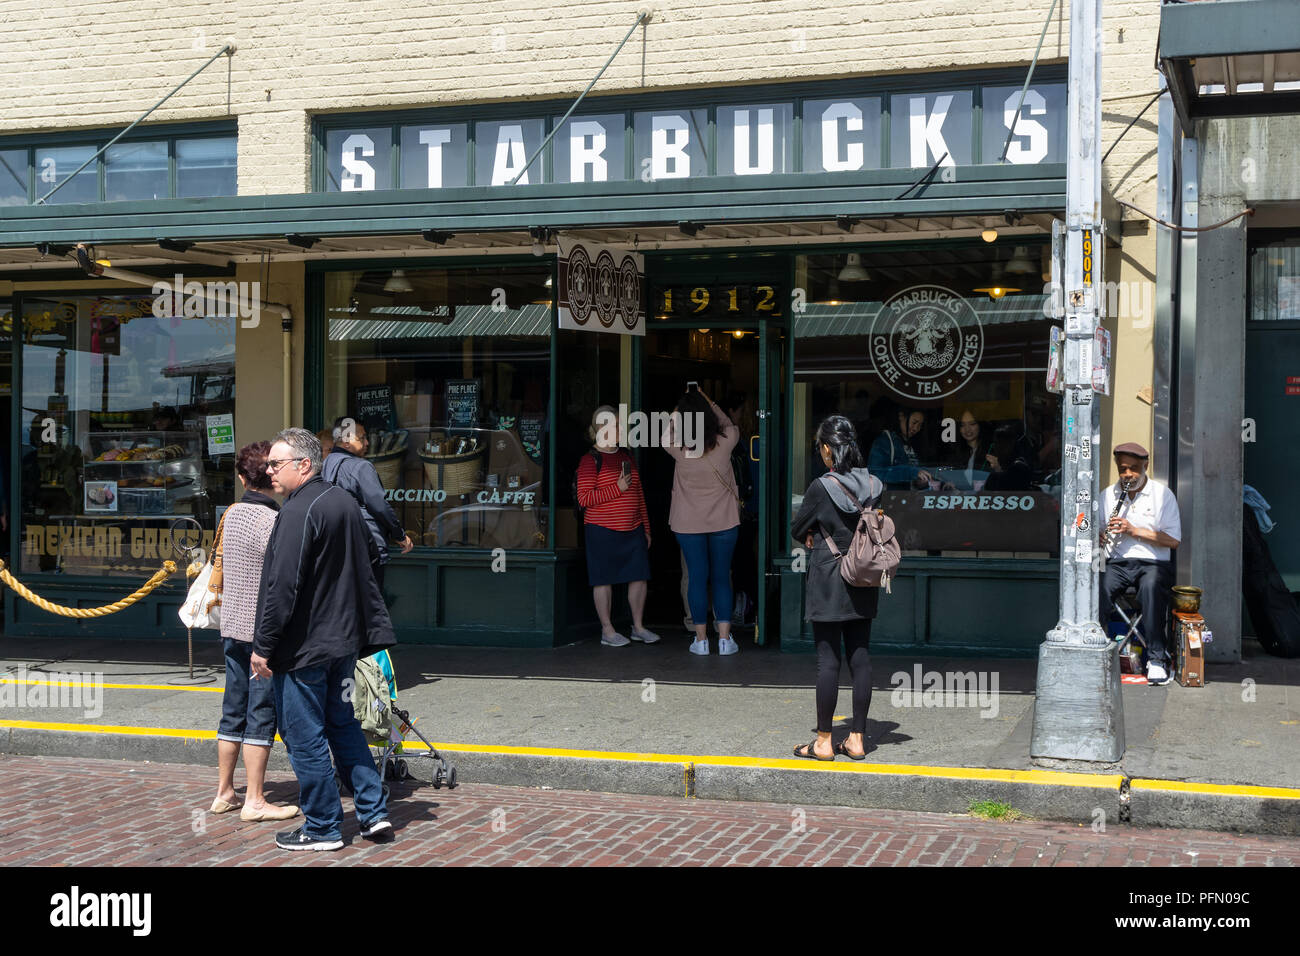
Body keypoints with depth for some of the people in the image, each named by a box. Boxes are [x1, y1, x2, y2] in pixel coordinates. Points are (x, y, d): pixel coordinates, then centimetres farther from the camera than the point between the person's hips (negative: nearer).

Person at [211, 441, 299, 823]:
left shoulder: (232, 514, 7)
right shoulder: (271, 520, -16)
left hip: (232, 627, 8)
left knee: (234, 712, 14)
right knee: (262, 715, -1)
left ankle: (224, 793, 22)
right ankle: (254, 801, 3)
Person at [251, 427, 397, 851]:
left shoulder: (299, 511, -19)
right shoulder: (345, 502, 10)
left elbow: (282, 586, -22)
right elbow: (368, 559, 20)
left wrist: (263, 646, -16)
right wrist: (372, 629, 27)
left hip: (304, 646, -9)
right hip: (344, 640, 9)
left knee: (305, 737, 2)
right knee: (343, 725, 19)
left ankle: (322, 828, 10)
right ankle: (374, 812, 19)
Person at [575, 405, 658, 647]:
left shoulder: (627, 457, 15)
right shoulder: (590, 460, -6)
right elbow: (584, 498, -14)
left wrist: (646, 527, 18)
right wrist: (617, 488, -17)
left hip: (633, 529, 6)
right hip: (602, 530, -6)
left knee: (639, 577, 5)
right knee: (604, 579, 0)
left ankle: (638, 627, 18)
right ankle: (607, 631, 10)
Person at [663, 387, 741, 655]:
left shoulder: (679, 449, -12)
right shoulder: (724, 442, -11)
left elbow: (669, 433, 11)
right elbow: (728, 424, 13)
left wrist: (684, 403, 18)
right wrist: (703, 398, 18)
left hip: (688, 523, -1)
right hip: (724, 521, 1)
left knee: (697, 578, 5)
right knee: (722, 578, 8)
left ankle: (701, 639, 8)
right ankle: (724, 638, 7)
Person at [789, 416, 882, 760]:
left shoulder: (821, 488, -14)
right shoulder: (874, 486, 1)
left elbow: (797, 530, -3)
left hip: (828, 582, -5)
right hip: (864, 585, 5)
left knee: (828, 660, 0)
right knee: (860, 657, 9)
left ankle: (823, 742, 6)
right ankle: (856, 738, 14)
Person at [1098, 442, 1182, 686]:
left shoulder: (1162, 494, 3)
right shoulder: (1108, 495, 14)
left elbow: (1173, 540, -4)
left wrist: (1134, 530, -14)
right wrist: (1098, 538, -12)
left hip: (1153, 563, -2)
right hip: (1117, 562, 2)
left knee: (1151, 586, -37)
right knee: (1099, 588, -32)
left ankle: (1157, 659, -30)